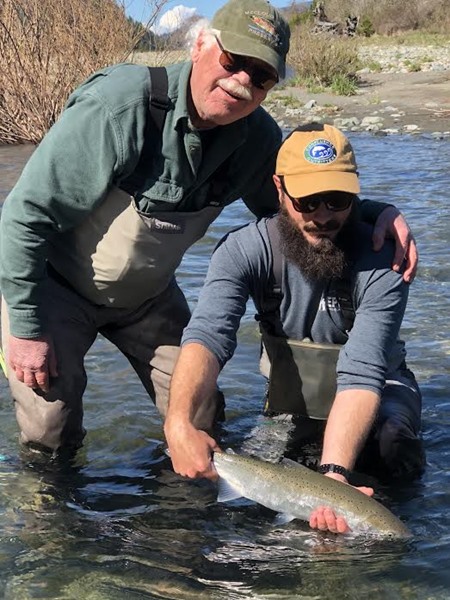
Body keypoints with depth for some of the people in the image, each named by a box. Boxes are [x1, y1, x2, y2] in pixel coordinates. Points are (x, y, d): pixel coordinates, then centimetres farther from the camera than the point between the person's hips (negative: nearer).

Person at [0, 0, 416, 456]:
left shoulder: (257, 138, -13)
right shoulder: (121, 106, -32)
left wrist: (378, 212, -15)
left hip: (146, 296, 5)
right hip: (53, 284, -5)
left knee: (202, 420, 3)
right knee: (51, 439, -9)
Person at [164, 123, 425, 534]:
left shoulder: (381, 261, -28)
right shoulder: (244, 250, -23)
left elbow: (361, 374, -36)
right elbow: (208, 335, -38)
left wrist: (334, 472, -52)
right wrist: (178, 420, -59)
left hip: (376, 391, -3)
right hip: (289, 396, 3)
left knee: (395, 452, -29)